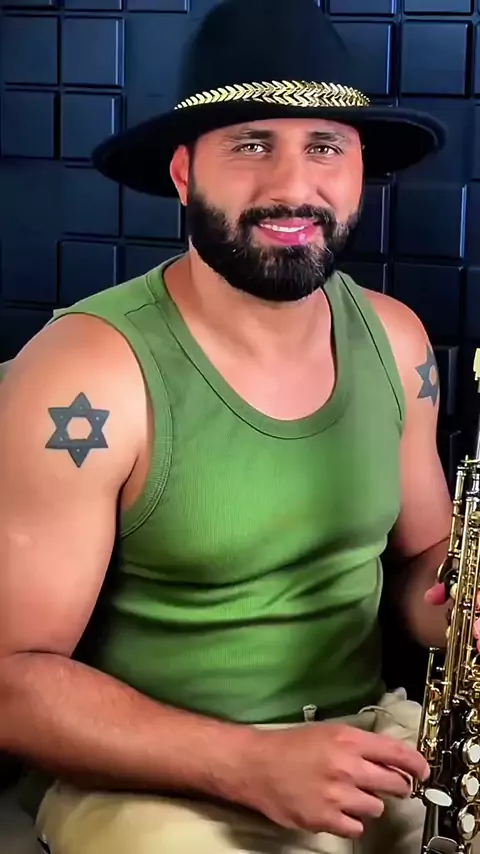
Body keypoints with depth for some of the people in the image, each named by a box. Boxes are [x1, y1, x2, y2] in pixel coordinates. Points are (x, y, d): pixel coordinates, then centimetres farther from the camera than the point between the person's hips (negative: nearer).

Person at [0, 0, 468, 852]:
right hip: (156, 780, -5)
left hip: (369, 743, 6)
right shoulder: (87, 371, -17)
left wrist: (443, 603, -8)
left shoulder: (394, 337, 2)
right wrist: (253, 762, -24)